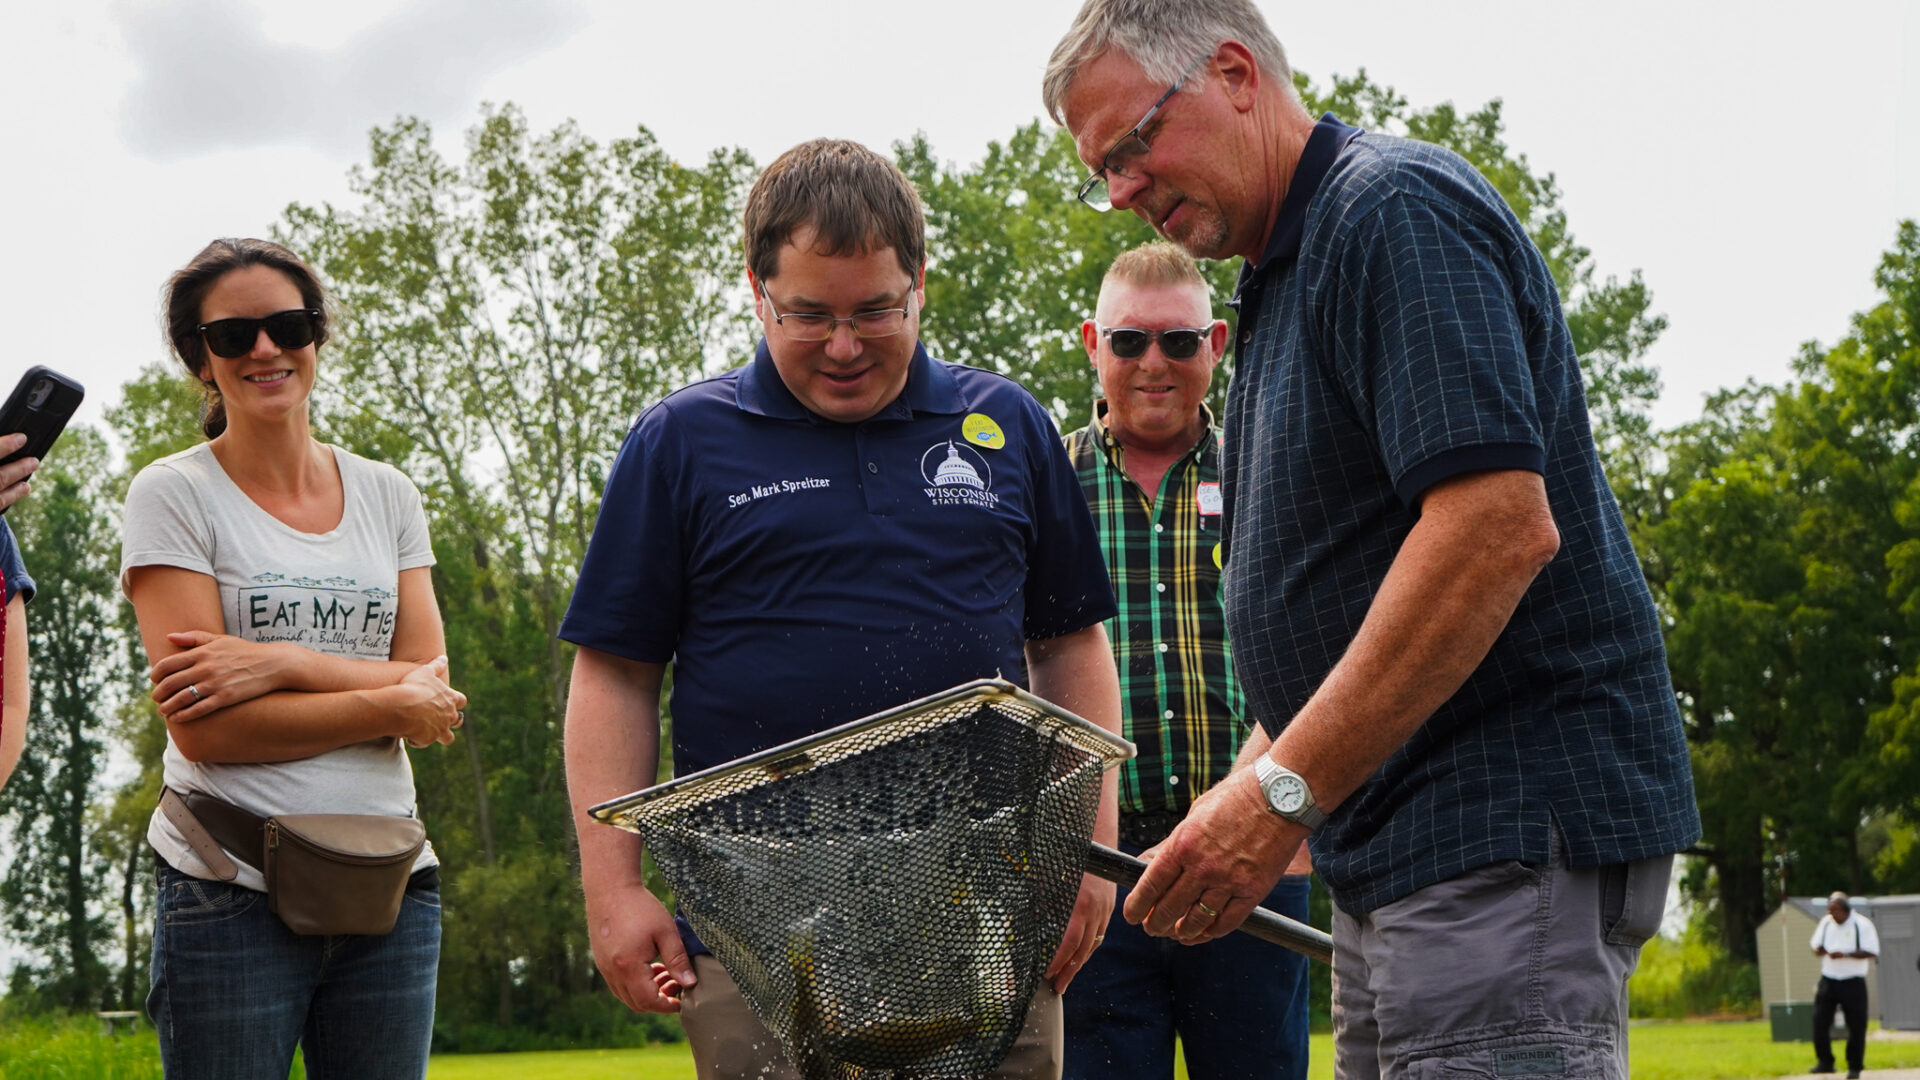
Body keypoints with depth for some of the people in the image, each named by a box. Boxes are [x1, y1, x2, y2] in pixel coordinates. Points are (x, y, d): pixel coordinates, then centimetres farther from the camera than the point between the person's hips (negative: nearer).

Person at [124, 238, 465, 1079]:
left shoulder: (387, 496, 11)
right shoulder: (173, 495, -1)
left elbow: (433, 691, 2)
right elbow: (203, 728, -11)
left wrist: (281, 663, -12)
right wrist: (392, 705, -8)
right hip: (233, 892, -4)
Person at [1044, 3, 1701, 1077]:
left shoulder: (1397, 205, -10)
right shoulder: (1285, 277, 20)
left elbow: (1501, 526, -23)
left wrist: (1284, 792, -22)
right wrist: (1250, 789, 15)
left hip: (1511, 827, -10)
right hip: (1394, 855, 10)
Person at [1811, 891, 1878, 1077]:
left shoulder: (1862, 924, -8)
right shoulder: (1826, 922, 9)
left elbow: (1871, 952, -13)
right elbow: (1816, 946, 15)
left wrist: (1846, 954, -24)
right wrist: (1821, 951, -10)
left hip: (1853, 983, -4)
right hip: (1828, 980, 4)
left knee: (1856, 1027, -1)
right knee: (1820, 1021, -2)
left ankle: (1855, 1067, 12)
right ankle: (1825, 1062, 10)